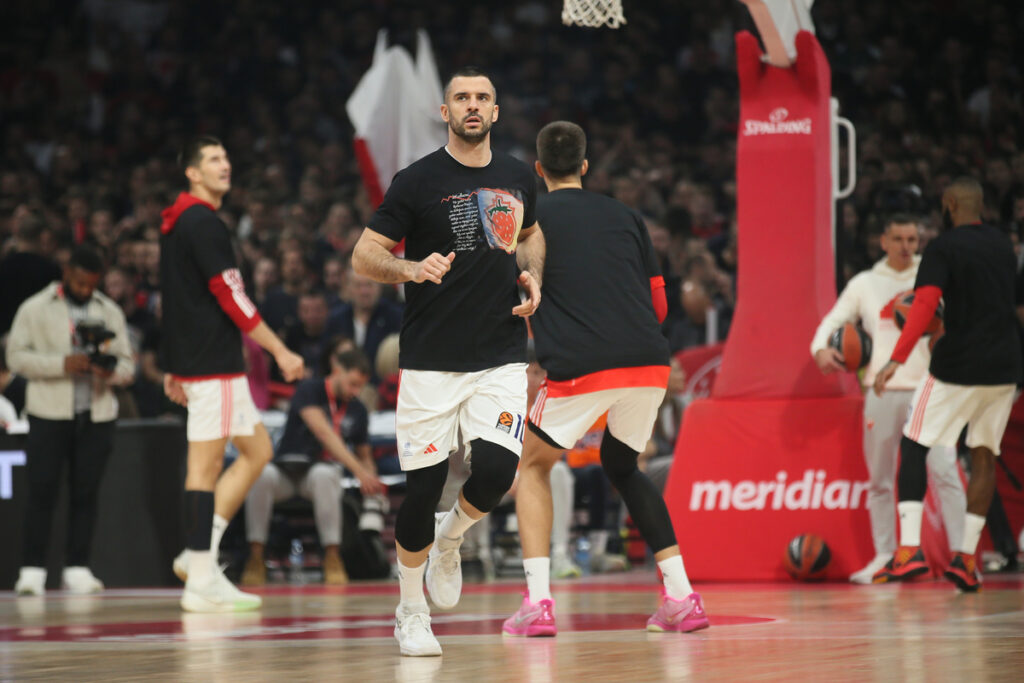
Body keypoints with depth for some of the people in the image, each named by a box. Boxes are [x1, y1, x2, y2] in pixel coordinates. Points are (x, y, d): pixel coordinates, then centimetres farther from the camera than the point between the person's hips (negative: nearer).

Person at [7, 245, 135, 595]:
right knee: (42, 490, -5)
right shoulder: (35, 309, 3)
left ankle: (77, 569, 8)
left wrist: (112, 370, -13)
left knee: (86, 491, 3)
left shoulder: (110, 312, 12)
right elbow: (16, 356, -5)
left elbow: (128, 366, 11)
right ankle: (32, 569, -3)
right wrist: (62, 364, -17)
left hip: (96, 415, 3)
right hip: (49, 413, -3)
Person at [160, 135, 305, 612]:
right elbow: (231, 298, -18)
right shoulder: (204, 223, -12)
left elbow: (176, 298, 22)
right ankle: (202, 581, -6)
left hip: (193, 359, 10)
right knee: (205, 463, -8)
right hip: (214, 363, -10)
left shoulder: (177, 224, 18)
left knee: (257, 450, 13)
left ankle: (199, 553, 8)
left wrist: (172, 368, 25)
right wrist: (281, 352, -15)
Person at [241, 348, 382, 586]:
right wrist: (358, 470, -27)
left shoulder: (357, 411, 9)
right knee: (261, 474, -38)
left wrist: (370, 480, -5)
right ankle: (255, 559, -30)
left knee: (323, 475, -38)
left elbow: (364, 455, 20)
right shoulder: (310, 389, -6)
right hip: (286, 468, -2)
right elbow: (323, 432, -19)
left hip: (324, 469, 2)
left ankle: (332, 558, -34)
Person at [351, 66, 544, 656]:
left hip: (501, 357, 3)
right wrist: (412, 269, -22)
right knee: (423, 489, -3)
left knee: (496, 470, -18)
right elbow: (363, 257, -2)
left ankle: (450, 539, 17)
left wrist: (532, 276, 8)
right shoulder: (418, 181, -5)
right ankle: (411, 612, 19)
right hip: (432, 360, -3)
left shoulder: (517, 177, 8)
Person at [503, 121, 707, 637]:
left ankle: (538, 602, 3)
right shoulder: (625, 216, 18)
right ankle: (681, 596, 16)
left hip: (579, 369, -4)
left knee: (532, 467, 19)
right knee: (622, 465, 27)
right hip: (649, 363, 4)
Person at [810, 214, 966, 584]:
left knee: (944, 471, -12)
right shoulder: (864, 283, 11)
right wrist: (822, 348, -8)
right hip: (882, 390, 2)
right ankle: (884, 558, 14)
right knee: (880, 479, 5)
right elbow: (833, 321, 13)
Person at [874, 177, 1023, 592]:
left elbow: (925, 306, -20)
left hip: (957, 367, -5)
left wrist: (897, 359, -26)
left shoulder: (943, 247, -7)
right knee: (984, 455, 12)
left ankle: (909, 549, -9)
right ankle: (966, 557, 7)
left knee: (913, 446, 4)